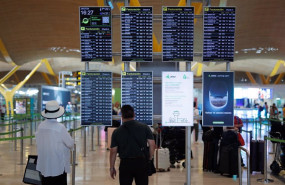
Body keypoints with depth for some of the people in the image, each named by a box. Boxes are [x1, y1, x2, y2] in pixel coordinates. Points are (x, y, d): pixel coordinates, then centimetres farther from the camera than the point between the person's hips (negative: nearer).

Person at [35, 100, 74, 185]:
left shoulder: (41, 126, -3)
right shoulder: (60, 127, -17)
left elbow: (38, 142, 9)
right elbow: (70, 144, -10)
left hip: (44, 165, 5)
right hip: (58, 165, -5)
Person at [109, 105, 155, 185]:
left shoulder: (117, 132, -1)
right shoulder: (145, 128, 0)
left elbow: (113, 151, 0)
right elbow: (152, 145, -3)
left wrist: (112, 168, 9)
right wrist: (150, 159, 11)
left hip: (125, 164, 0)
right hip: (141, 162, 1)